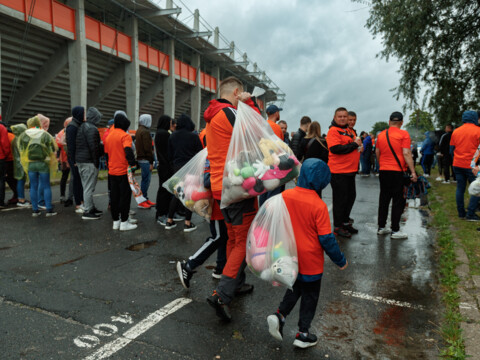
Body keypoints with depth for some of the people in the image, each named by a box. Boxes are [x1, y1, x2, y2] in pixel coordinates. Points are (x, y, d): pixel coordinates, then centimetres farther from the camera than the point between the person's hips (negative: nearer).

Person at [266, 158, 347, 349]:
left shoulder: (285, 196, -9)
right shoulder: (319, 205, -21)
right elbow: (326, 239, -17)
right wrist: (340, 260, -3)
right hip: (311, 261, -4)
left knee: (295, 287, 27)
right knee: (310, 296, 16)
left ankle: (280, 315, 12)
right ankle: (303, 334, 26)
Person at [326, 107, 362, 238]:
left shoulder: (350, 131, 17)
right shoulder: (333, 131, -10)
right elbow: (335, 149, -23)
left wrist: (359, 146, 8)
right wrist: (354, 144, -17)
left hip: (351, 170, 9)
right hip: (338, 171, -9)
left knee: (351, 196, 16)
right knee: (340, 199, -1)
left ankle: (345, 221, 31)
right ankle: (338, 227, 11)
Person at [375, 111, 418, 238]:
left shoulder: (381, 135, 9)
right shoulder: (403, 134, -7)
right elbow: (406, 154, -13)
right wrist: (413, 171, -11)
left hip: (383, 171, 5)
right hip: (397, 171, -5)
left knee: (384, 199, 13)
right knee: (398, 201, 1)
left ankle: (381, 227, 19)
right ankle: (395, 230, 2)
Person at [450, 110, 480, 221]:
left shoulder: (456, 131, 8)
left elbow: (451, 150, 14)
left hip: (457, 165, 5)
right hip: (471, 165, -5)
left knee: (460, 189, 10)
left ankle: (461, 213, 16)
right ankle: (470, 214, 1)